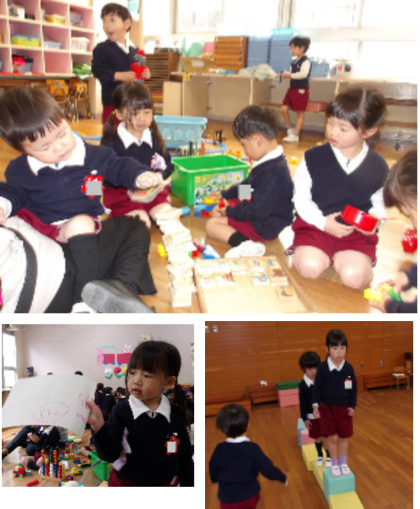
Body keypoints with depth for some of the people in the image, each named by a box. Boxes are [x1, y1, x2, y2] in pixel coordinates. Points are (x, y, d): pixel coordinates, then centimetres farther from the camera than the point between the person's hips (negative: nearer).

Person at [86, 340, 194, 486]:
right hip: (125, 482, -1)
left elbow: (185, 458, -1)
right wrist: (98, 426, -35)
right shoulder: (122, 411, -15)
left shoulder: (175, 415, -11)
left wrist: (188, 484, 3)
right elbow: (109, 455, -21)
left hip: (166, 483, 1)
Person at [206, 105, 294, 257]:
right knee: (216, 212, 20)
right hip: (259, 215, 11)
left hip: (264, 227, -11)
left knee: (211, 225, -11)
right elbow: (248, 185, 21)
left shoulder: (273, 172, -30)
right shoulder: (268, 163, 3)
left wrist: (230, 211, -14)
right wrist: (225, 194, 27)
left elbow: (259, 210, -28)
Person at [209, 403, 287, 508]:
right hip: (250, 496, 1)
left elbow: (213, 471, -1)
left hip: (228, 499, -1)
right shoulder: (252, 448, -21)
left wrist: (215, 479, 22)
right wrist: (283, 478, 3)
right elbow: (268, 469, -16)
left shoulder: (220, 449, -17)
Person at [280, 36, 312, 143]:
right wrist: (287, 74, -2)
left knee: (300, 113, 0)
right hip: (292, 88, 8)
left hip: (301, 90, -8)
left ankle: (295, 134, 4)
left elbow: (303, 74, -26)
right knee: (283, 109, 3)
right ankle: (290, 129, 18)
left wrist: (290, 75, -24)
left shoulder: (306, 61, -13)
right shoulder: (295, 61, 13)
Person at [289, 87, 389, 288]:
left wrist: (374, 219, -10)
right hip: (316, 226, 0)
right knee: (310, 267, -26)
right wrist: (323, 222, -16)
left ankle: (339, 258, 9)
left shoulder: (378, 167, 0)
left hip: (356, 233, 1)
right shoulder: (314, 158, -5)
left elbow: (379, 203, 13)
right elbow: (301, 198, -3)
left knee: (354, 276, -22)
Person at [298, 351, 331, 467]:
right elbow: (302, 403, -8)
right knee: (317, 437, 14)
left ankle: (328, 457, 29)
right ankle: (320, 456, 35)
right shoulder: (303, 385, -14)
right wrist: (304, 418, -6)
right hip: (312, 416, 0)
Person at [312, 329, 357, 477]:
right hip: (327, 407, -2)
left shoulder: (349, 368, -9)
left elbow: (353, 389, 2)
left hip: (344, 408, 2)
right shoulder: (322, 368, -15)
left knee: (344, 437, 14)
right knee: (332, 438, 4)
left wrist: (352, 406, -1)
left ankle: (343, 463, 33)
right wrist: (315, 405, -14)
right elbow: (317, 388, -7)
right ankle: (334, 464, 24)